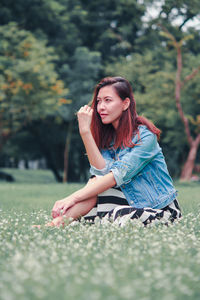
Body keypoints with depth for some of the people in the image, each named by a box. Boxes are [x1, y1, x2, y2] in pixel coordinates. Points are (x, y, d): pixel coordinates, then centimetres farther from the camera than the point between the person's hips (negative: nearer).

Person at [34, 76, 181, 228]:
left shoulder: (145, 136, -16)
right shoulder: (108, 137, 5)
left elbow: (118, 175, -26)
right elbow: (102, 171, -15)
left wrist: (73, 197, -32)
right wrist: (85, 131, -21)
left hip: (163, 211, -6)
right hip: (133, 204, 6)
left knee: (122, 215, -34)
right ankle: (62, 221, -26)